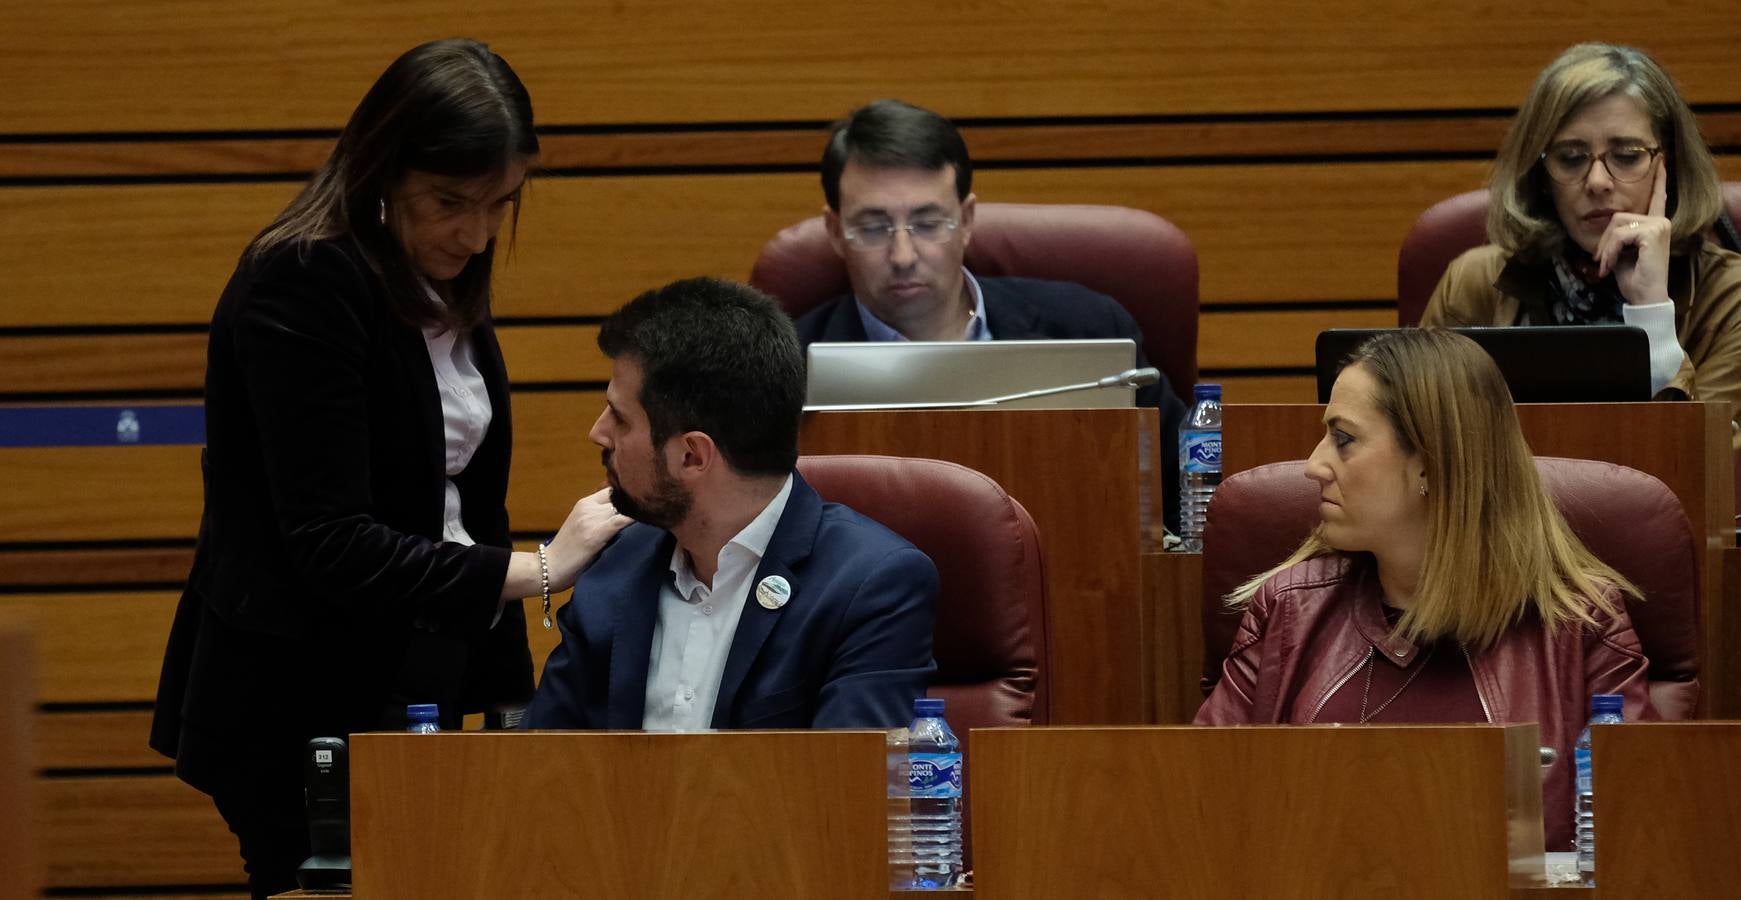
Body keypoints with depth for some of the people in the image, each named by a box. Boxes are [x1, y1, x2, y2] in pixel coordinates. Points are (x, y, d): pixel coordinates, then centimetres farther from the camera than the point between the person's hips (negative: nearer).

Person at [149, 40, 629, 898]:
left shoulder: (446, 286, 10)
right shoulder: (299, 286, -17)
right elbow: (333, 544, -22)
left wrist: (512, 700, 11)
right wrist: (535, 570, -23)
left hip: (418, 689, 8)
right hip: (298, 716, -8)